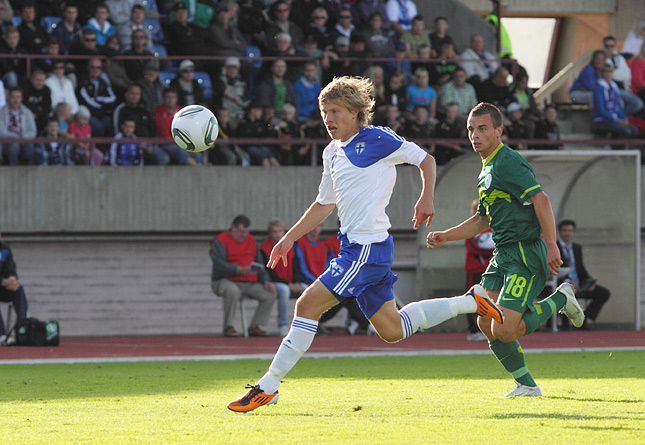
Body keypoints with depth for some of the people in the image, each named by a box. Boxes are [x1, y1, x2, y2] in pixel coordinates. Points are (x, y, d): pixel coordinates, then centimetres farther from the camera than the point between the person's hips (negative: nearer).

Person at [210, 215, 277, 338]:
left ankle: (255, 326, -2)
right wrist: (240, 270, -30)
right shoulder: (220, 241, -6)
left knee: (270, 294, -11)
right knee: (233, 291, -40)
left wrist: (265, 280, 0)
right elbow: (219, 265, -19)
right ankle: (228, 327, -23)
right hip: (225, 281, -6)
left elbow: (259, 264, 17)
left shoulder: (251, 240, 15)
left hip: (249, 284, 6)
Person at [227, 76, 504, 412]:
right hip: (354, 247, 10)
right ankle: (470, 301, 23)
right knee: (391, 330, 12)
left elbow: (425, 159, -1)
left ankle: (268, 387, -10)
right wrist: (288, 240, 23)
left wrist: (427, 197, -17)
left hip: (368, 247, -10)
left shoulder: (376, 139, -6)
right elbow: (324, 204, 27)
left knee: (308, 304, -13)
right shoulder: (332, 153, 19)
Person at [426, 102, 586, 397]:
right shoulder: (487, 170, 19)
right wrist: (444, 236, 21)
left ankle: (561, 299, 4)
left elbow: (540, 199, -23)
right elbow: (483, 220, 29)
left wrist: (551, 245, -29)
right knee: (486, 323, 1)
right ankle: (526, 385, 12)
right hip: (503, 256, 10)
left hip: (526, 255, -10)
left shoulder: (508, 162, -13)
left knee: (504, 330, -18)